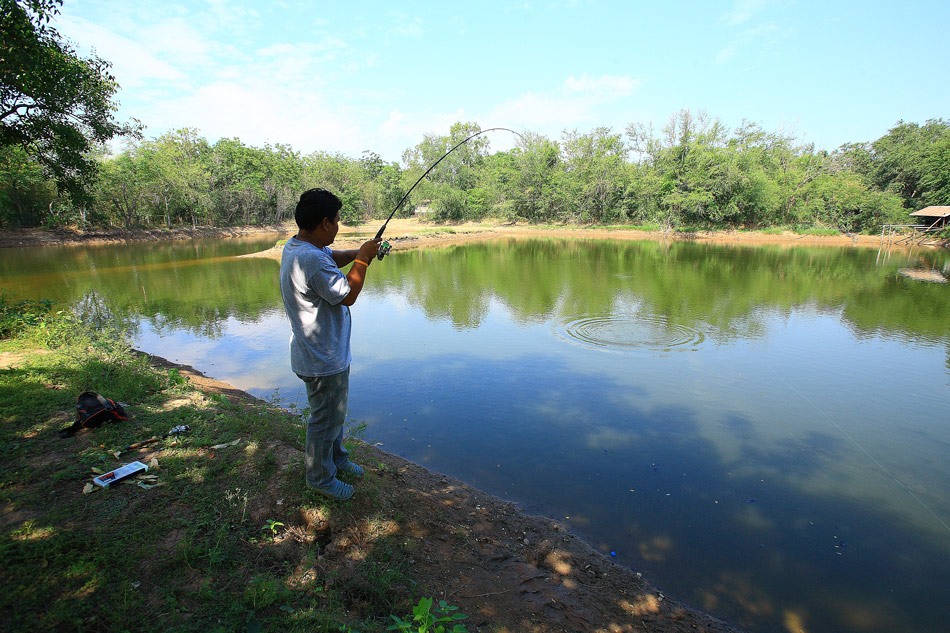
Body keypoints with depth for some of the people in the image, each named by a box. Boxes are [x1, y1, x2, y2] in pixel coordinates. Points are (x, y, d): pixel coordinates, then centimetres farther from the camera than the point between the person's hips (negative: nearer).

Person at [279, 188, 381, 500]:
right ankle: (320, 477, 29)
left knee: (334, 412, 26)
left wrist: (358, 253, 1)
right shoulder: (312, 259, -30)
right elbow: (347, 295, -24)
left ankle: (336, 458, 46)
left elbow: (331, 257, 19)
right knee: (326, 419, 9)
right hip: (323, 360, -11)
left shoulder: (296, 246, 4)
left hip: (327, 353, 11)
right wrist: (362, 259, -13)